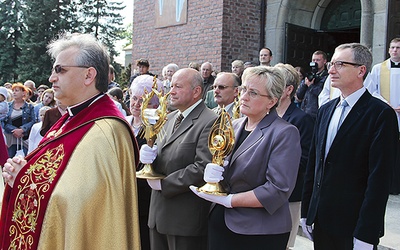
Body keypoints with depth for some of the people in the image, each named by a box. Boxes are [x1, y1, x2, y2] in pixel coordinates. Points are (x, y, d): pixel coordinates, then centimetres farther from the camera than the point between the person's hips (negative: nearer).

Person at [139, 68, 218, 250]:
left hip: (186, 217, -8)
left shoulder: (210, 122, -14)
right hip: (159, 211, 8)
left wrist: (163, 184, -15)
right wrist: (149, 155, -7)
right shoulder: (170, 118, 14)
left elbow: (203, 168, -22)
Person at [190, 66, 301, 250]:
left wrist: (228, 200, -17)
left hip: (259, 234, -5)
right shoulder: (233, 126, 7)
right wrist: (211, 173, -11)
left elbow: (278, 190, -19)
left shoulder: (285, 133, -13)